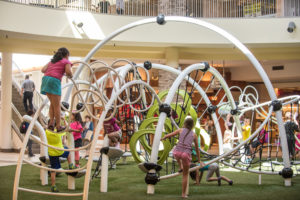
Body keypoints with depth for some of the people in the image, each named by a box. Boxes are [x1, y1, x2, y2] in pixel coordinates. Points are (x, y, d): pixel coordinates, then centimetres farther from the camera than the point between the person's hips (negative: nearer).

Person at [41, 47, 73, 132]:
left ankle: (51, 123, 8)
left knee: (53, 103, 18)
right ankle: (58, 126, 4)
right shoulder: (66, 62, 10)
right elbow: (68, 72, -9)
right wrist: (70, 76, 12)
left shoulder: (52, 61, 28)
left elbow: (43, 70, 16)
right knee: (57, 105, 0)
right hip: (54, 81, -6)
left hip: (45, 79, 6)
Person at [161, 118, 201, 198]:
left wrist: (162, 138, 39)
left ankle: (180, 167, 31)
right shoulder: (194, 134, 15)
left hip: (177, 152, 0)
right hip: (186, 154, 0)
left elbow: (168, 135, 17)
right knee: (185, 175, 18)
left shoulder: (180, 130, 13)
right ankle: (184, 193, 16)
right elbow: (197, 149, 19)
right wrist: (199, 160, 30)